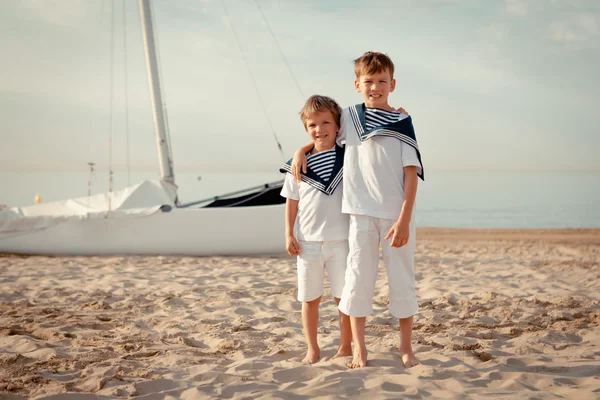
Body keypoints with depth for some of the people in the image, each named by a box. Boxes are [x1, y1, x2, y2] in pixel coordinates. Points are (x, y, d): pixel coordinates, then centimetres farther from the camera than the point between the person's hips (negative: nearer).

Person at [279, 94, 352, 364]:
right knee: (310, 298, 8)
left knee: (344, 296, 5)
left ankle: (346, 347, 18)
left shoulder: (348, 157, 0)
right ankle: (312, 349, 18)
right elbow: (292, 202, 7)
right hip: (308, 241, 1)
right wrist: (289, 235, 1)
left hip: (340, 240, -1)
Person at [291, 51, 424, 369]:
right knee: (358, 280, 0)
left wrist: (404, 220, -12)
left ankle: (406, 348, 17)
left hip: (396, 214, -1)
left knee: (401, 280, 4)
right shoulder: (349, 117, 7)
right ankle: (359, 349, 10)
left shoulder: (403, 123, 0)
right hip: (361, 212, 1)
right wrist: (301, 150, 4)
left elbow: (412, 173, -4)